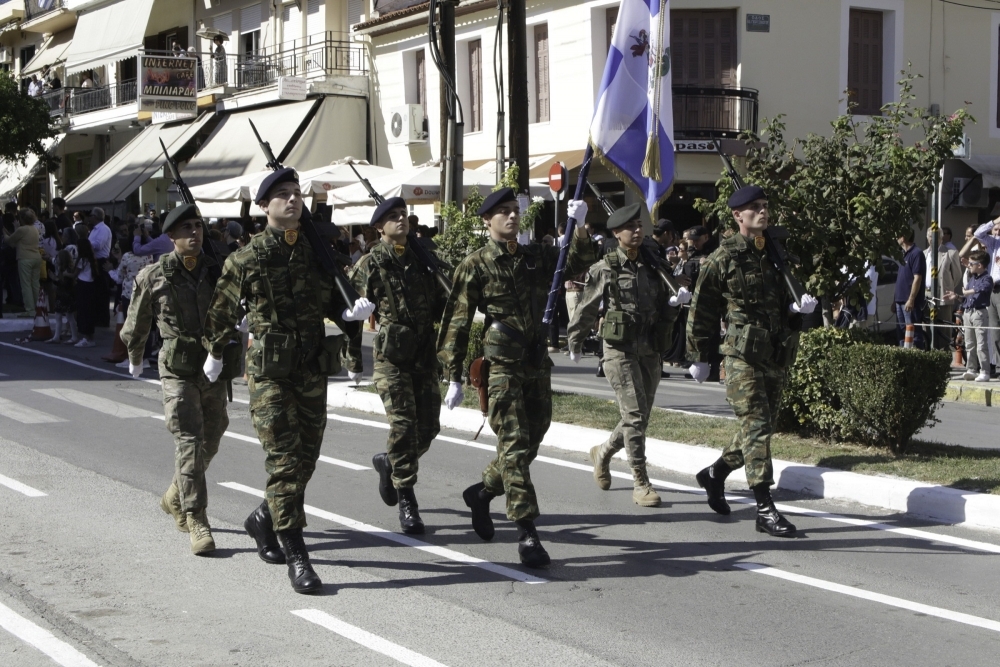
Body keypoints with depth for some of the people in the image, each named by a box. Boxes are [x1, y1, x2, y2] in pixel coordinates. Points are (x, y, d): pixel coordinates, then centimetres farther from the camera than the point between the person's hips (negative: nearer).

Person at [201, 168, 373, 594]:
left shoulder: (317, 253, 7)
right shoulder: (247, 259, -5)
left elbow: (332, 304, 17)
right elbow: (222, 311, 8)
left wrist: (353, 312, -5)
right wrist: (214, 355, 19)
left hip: (313, 371, 5)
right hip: (269, 373, -5)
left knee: (305, 459, 11)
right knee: (284, 461, -8)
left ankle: (262, 521, 36)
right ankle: (296, 557, -5)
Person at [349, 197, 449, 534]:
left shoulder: (422, 259, 13)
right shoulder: (371, 263, -2)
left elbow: (440, 304, 23)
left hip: (424, 356, 5)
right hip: (391, 357, -5)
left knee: (428, 427, 4)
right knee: (403, 426, -10)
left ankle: (388, 461, 33)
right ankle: (406, 502, 0)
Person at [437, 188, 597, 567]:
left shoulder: (537, 256, 10)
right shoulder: (475, 267, -4)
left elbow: (581, 263, 8)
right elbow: (456, 325, -4)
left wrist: (579, 227, -10)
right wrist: (454, 378, -7)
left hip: (538, 364, 6)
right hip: (503, 366, -6)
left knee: (530, 443, 13)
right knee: (514, 447, -9)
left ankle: (482, 492, 36)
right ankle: (526, 533, -8)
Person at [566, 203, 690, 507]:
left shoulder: (652, 265, 12)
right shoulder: (605, 269, -4)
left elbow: (663, 309, 18)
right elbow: (586, 309, 4)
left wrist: (676, 302, -4)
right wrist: (575, 344, 11)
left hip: (650, 351, 6)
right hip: (620, 349, -6)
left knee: (640, 416, 11)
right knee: (634, 414, -12)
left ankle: (603, 452, 38)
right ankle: (641, 484, -6)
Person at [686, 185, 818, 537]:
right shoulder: (723, 258, -4)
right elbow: (701, 311, 0)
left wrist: (800, 306, -1)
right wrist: (699, 357, 2)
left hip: (776, 355, 7)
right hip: (741, 355, -6)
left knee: (762, 427, 13)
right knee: (756, 426, -11)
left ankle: (714, 474, 35)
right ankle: (765, 509, -10)